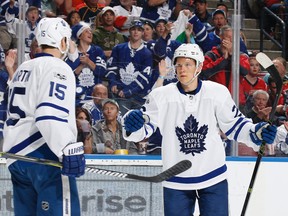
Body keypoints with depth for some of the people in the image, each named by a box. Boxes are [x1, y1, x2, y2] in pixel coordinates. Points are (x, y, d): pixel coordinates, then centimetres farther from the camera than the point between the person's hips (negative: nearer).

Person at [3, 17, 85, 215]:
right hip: (44, 154, -9)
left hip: (16, 155, 9)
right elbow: (51, 114, -21)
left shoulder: (22, 69, 21)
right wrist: (69, 150, -29)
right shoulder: (58, 68, -6)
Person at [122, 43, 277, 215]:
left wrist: (256, 133, -14)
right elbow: (142, 130, -5)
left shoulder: (217, 93, -6)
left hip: (213, 177, 0)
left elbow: (234, 125, 4)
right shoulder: (161, 96, -7)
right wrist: (132, 125, -28)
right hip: (176, 180, 0)